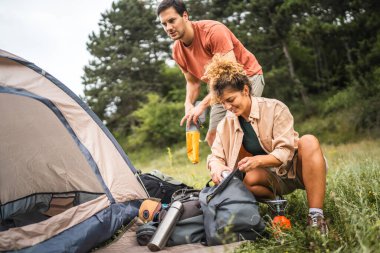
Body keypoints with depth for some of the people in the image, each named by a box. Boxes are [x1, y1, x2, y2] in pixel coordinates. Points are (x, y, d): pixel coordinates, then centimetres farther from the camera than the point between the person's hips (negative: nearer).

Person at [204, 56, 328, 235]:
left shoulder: (275, 108, -14)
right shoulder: (225, 125, -1)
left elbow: (286, 151, -19)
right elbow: (215, 156, -4)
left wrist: (260, 160, -38)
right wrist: (216, 167, -29)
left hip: (294, 169, -2)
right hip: (273, 179, 2)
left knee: (308, 141, -34)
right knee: (250, 179, -34)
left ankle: (316, 216, -36)